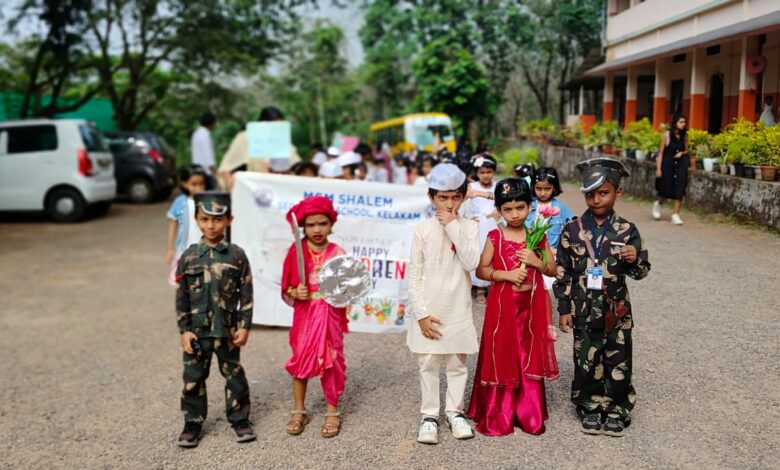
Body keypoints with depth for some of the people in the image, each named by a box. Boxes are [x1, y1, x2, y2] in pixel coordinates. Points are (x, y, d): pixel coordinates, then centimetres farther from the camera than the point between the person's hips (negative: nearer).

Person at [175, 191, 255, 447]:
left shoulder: (236, 255, -5)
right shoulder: (189, 256, -2)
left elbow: (246, 294, -2)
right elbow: (181, 297, 1)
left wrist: (244, 326, -6)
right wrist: (184, 330, -3)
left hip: (227, 330, -1)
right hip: (196, 330, 1)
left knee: (234, 376, 11)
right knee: (193, 378, 9)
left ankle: (240, 419, 26)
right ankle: (193, 423, 25)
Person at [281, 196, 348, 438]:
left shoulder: (338, 253, -3)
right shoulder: (296, 252, -3)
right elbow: (286, 289, 2)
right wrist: (295, 293, -18)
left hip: (331, 316, 0)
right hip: (304, 315, 0)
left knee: (332, 361, 5)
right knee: (300, 360, 6)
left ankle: (333, 412, 19)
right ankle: (299, 411, 22)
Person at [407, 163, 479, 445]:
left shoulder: (469, 227, -2)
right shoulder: (423, 230, -5)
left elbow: (471, 263, -18)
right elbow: (414, 276, -4)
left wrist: (453, 227, -18)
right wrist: (421, 314, -9)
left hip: (458, 311, 1)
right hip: (429, 313, -1)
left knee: (457, 364, 12)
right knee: (428, 364, 7)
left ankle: (455, 412, 28)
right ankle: (429, 415, 21)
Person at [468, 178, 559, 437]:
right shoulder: (495, 237, -3)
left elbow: (552, 269, 8)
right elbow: (480, 270, -3)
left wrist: (536, 262, -12)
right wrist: (506, 274, -17)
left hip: (531, 305, 2)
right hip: (502, 305, -2)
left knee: (529, 358, 9)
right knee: (501, 357, 3)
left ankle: (529, 415, 23)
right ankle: (497, 416, 15)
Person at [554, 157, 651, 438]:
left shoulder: (627, 230, -3)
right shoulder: (572, 230, -4)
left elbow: (641, 272, 3)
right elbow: (563, 273, 0)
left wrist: (635, 259, -20)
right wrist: (564, 309, -1)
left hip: (617, 310, 1)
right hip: (584, 309, 0)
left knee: (618, 361, 8)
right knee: (586, 361, 9)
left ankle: (616, 410, 26)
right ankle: (589, 408, 27)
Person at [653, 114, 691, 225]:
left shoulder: (684, 136, 5)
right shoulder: (667, 135, -6)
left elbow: (686, 151, 17)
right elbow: (661, 152, -4)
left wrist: (682, 153, -7)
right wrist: (658, 168, -8)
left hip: (680, 165, 3)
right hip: (667, 165, -3)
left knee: (679, 191, -4)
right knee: (666, 191, 2)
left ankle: (676, 215, 3)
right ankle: (658, 204, 35)